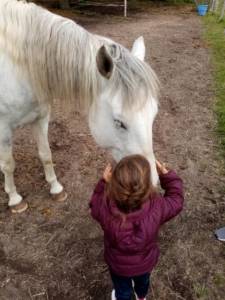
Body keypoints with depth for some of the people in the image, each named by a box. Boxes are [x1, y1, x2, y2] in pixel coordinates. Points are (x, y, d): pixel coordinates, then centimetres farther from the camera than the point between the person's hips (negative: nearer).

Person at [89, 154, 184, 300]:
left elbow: (95, 203, -12)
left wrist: (105, 182, -15)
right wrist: (166, 174, -12)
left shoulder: (105, 207, -39)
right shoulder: (157, 207, -39)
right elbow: (176, 199, -15)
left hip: (118, 264, -1)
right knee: (143, 281, 38)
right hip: (146, 261, 2)